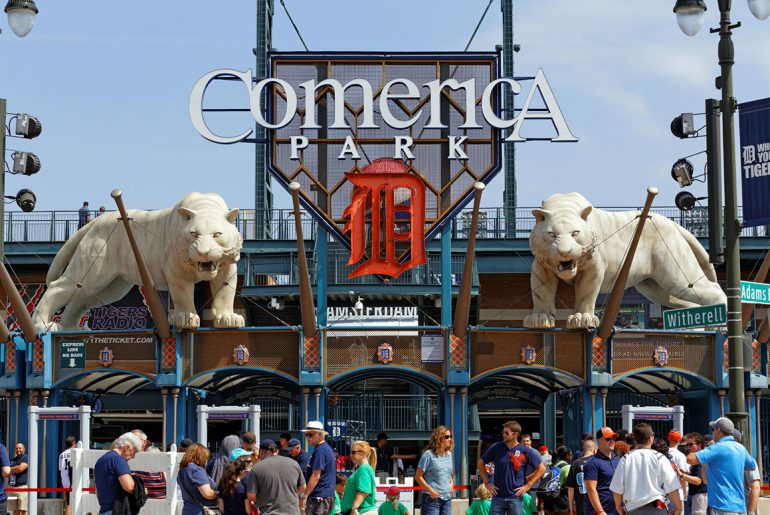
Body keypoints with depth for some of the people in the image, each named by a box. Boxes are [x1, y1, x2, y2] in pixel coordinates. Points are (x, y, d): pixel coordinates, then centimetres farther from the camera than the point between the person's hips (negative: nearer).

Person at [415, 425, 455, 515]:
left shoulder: (449, 454, 12)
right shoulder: (429, 455, -9)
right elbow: (418, 477, -9)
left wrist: (451, 484, 8)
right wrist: (431, 491, -14)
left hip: (447, 498, 7)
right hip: (432, 498, -7)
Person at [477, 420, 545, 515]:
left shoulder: (526, 451, -3)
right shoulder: (496, 448, 1)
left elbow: (541, 469, 3)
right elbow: (481, 463, 13)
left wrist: (528, 486, -3)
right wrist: (487, 483, 5)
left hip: (515, 497, -1)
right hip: (498, 496, 1)